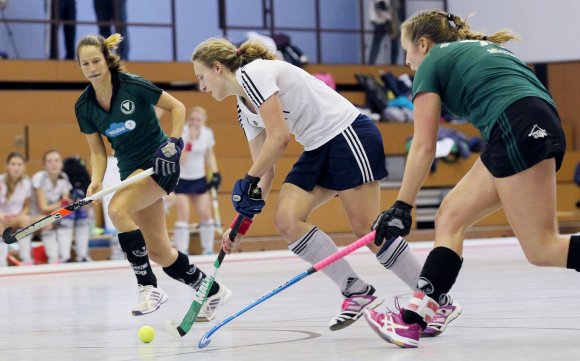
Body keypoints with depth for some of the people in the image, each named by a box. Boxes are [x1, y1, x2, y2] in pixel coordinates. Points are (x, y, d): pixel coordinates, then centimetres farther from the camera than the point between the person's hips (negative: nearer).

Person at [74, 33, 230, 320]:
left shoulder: (132, 86, -16)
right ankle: (213, 291, 26)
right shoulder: (84, 106, -2)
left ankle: (148, 288, -21)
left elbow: (177, 107, -4)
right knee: (158, 252, 5)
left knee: (118, 209, -30)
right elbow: (97, 151, 6)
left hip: (159, 163, -6)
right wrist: (96, 181, -12)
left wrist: (174, 141, -17)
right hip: (131, 170, 6)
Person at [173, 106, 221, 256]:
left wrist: (215, 173, 3)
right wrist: (190, 141, -34)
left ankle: (208, 250, 14)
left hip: (199, 179, 5)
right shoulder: (181, 133, -19)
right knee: (184, 215, -12)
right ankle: (182, 253, -8)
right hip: (181, 179, -5)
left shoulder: (207, 133, -4)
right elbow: (180, 160, -27)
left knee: (206, 214, 3)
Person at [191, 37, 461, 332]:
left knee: (367, 230, -11)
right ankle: (357, 293, -4)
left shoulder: (254, 73, -13)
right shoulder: (244, 110, 15)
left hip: (349, 134, -9)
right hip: (319, 150, 9)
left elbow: (279, 137, -20)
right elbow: (265, 171, 15)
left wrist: (248, 182, -11)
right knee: (287, 220, -7)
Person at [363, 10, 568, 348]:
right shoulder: (485, 48, 33)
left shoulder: (432, 63, 12)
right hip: (545, 126, 9)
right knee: (450, 219, 12)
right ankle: (413, 320, 6)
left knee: (542, 249, -10)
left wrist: (402, 207, 12)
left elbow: (423, 146, 8)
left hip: (518, 129, -9)